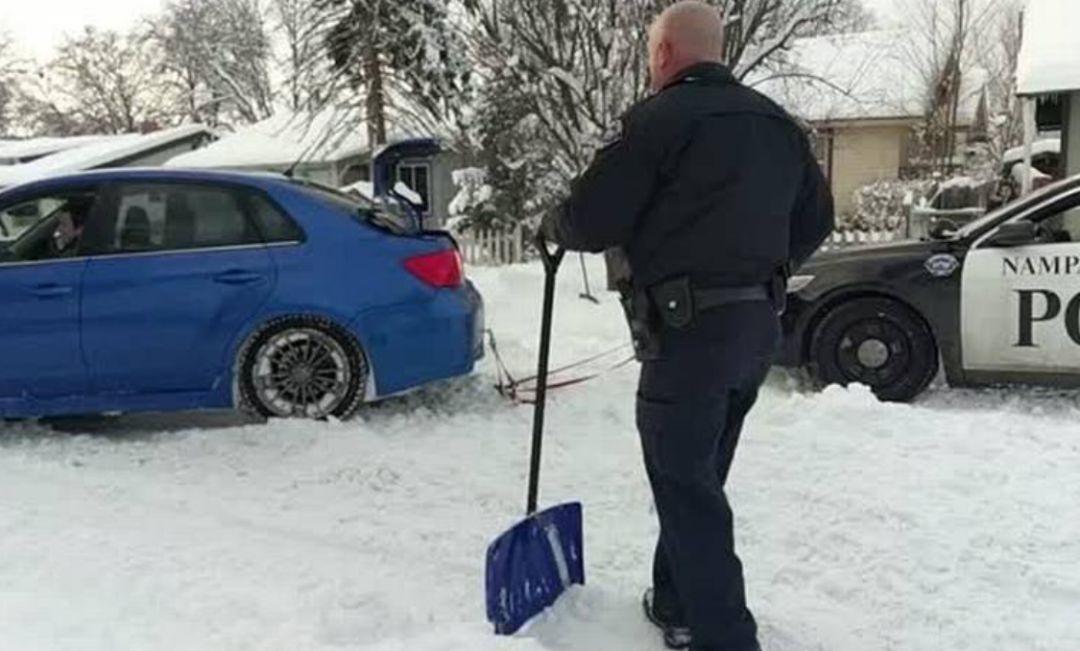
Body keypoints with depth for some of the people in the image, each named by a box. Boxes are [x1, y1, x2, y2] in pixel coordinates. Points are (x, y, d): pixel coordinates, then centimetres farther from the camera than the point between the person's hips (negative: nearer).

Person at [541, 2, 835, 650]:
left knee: (686, 489, 0)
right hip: (758, 325, 9)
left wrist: (551, 227, 9)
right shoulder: (778, 123, 13)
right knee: (697, 476, 20)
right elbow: (815, 221, 19)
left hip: (689, 329, -8)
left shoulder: (661, 118, -12)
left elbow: (591, 221, -12)